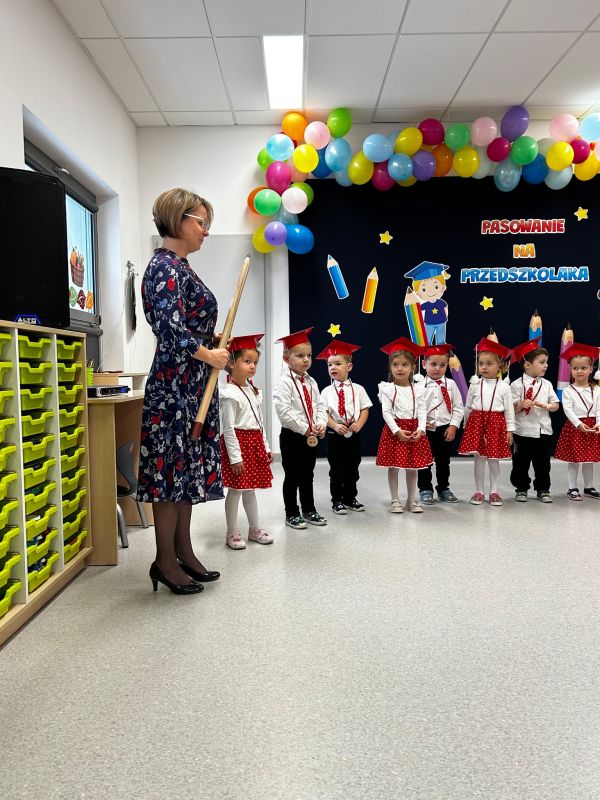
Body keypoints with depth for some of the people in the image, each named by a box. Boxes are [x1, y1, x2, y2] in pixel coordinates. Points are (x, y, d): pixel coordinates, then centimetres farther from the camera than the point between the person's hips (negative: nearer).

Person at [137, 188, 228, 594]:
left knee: (188, 466, 12)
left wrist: (213, 344, 8)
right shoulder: (165, 266, -13)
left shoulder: (180, 266, 17)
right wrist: (208, 354, -14)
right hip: (175, 384, -10)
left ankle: (183, 551, 23)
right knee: (172, 466, -2)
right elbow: (168, 326, -25)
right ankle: (166, 560, 11)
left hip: (194, 386, 10)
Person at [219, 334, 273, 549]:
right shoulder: (229, 393, -15)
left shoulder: (254, 391, 10)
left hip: (255, 443, 8)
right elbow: (228, 428, -18)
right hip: (237, 443, -8)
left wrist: (266, 447, 15)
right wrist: (235, 457, -20)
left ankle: (255, 528, 27)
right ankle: (232, 533, 13)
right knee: (236, 489, 1)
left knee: (249, 489, 17)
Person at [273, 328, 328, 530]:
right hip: (292, 436, -7)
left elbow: (320, 406, 10)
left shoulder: (311, 382, 9)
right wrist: (305, 428, -19)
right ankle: (292, 514, 16)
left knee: (308, 475, 17)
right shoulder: (284, 383, -14)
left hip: (312, 436, 7)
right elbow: (284, 412, -22)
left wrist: (321, 424, -8)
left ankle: (309, 510, 29)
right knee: (292, 477, 4)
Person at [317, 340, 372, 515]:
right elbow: (323, 412, -6)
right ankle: (337, 501, 15)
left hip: (354, 434, 2)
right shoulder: (327, 391, -1)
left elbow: (365, 409, 1)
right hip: (334, 435, -2)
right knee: (336, 470, 4)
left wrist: (359, 424, -15)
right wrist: (335, 426, -20)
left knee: (352, 469, 11)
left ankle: (350, 498, 25)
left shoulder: (357, 389, 2)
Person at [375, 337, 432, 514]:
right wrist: (397, 431, -18)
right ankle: (395, 500, 15)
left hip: (414, 430, 3)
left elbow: (422, 411, 0)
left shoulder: (418, 389, 3)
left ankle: (412, 500, 23)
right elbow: (386, 412, -10)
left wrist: (420, 430, -14)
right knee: (393, 466, 3)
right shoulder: (387, 388, -6)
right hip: (394, 430, -3)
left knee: (413, 466, 11)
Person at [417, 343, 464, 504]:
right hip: (425, 429, -2)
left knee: (443, 461, 14)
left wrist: (453, 426, -6)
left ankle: (443, 488, 28)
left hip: (445, 429, 2)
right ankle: (425, 489, 21)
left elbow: (458, 407, 1)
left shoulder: (451, 384, 0)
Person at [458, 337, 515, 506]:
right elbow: (468, 407, 9)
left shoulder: (504, 386, -3)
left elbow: (509, 410, 0)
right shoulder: (475, 385, 1)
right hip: (476, 422, 1)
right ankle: (479, 492, 15)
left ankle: (494, 492, 19)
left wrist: (510, 430, -1)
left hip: (496, 423, -1)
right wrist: (467, 425, 10)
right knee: (479, 458, 5)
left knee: (494, 459, 6)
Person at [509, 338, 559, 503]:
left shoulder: (547, 384, 5)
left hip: (544, 431, 4)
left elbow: (556, 405, 8)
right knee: (521, 463, 6)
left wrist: (546, 406, -12)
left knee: (543, 464, 11)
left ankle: (543, 489, 24)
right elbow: (510, 409, -8)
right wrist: (521, 404, -27)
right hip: (523, 432, -4)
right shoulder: (517, 385, -8)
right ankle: (521, 489, 21)